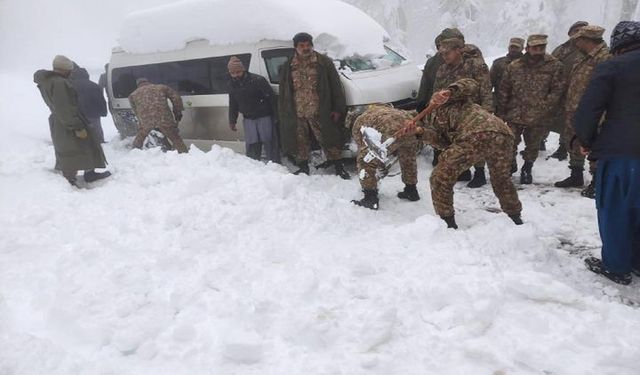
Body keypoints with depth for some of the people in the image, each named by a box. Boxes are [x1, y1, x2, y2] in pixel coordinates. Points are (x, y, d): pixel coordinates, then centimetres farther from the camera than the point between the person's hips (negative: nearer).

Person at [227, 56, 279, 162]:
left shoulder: (257, 80, -15)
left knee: (269, 142, -2)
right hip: (248, 119, 5)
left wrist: (275, 115, -12)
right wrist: (232, 121, 14)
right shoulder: (232, 85, 4)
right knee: (251, 145, 6)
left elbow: (271, 97, -11)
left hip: (264, 116, -5)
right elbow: (233, 104, 15)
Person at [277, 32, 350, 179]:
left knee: (328, 140, 2)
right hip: (297, 115, 3)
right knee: (301, 142, 13)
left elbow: (336, 87, -1)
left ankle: (338, 166, 14)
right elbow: (283, 93, 11)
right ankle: (303, 166, 29)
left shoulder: (324, 62, 0)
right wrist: (283, 114, 7)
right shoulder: (288, 67, 7)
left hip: (319, 113, -3)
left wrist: (338, 109, -6)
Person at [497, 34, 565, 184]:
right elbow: (503, 90, 4)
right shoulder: (514, 66, 0)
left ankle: (527, 170, 34)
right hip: (515, 115, 1)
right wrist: (501, 112, 2)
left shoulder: (555, 66, -5)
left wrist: (544, 108, -15)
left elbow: (557, 90, -6)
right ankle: (511, 166, 32)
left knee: (533, 146, 13)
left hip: (538, 118, -1)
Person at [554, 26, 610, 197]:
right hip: (574, 112, 10)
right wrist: (568, 107, 20)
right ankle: (576, 176, 31)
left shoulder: (605, 57, -16)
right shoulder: (585, 58, 16)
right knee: (575, 145, 18)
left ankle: (597, 181, 9)